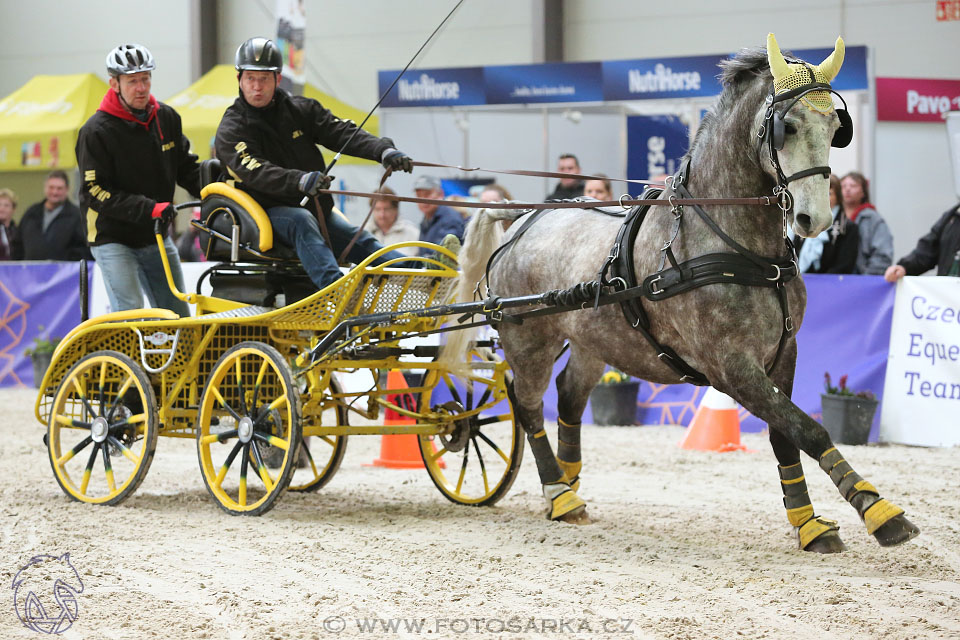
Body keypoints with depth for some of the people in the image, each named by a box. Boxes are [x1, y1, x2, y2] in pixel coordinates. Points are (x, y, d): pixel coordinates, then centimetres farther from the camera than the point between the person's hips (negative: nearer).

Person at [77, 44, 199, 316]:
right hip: (113, 239, -6)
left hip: (157, 237, 6)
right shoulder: (96, 131, -15)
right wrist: (148, 208, -30)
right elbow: (96, 192, -19)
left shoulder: (167, 118, 3)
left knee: (179, 321, 8)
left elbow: (186, 166, 14)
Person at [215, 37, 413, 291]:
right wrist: (300, 181, -41)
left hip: (316, 209, 7)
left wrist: (383, 150, -21)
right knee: (302, 221, -35)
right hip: (268, 213, -7)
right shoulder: (231, 130, -4)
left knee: (362, 243, -9)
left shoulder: (301, 110, 11)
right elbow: (255, 172, -22)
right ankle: (335, 287, -57)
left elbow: (342, 133, -1)